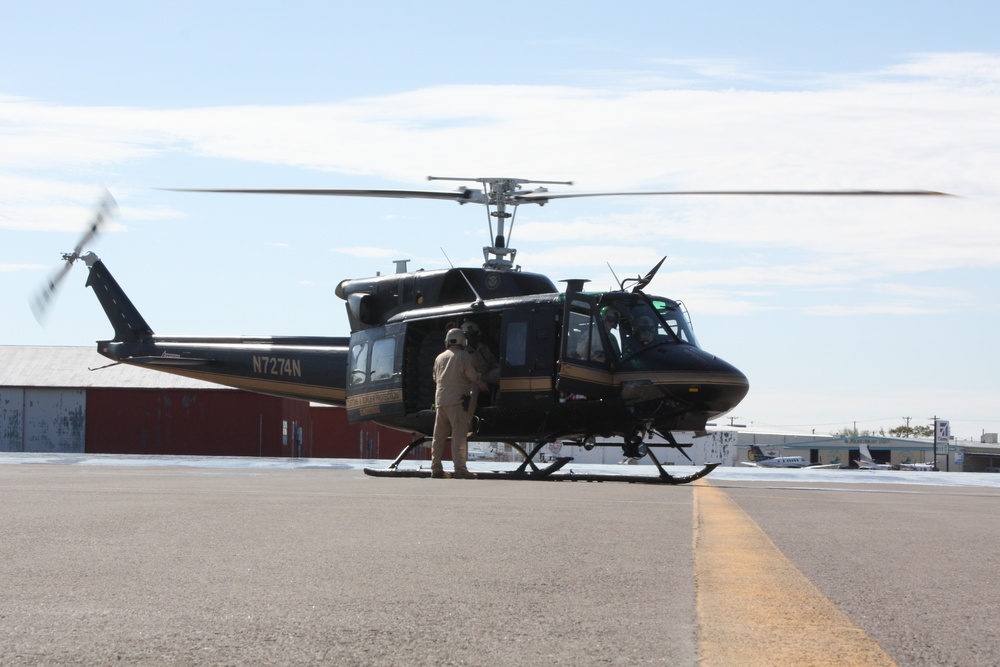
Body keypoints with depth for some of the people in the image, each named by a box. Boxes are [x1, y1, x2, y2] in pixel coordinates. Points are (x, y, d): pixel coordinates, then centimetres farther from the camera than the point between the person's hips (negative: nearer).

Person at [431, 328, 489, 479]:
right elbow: (472, 376, -6)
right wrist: (483, 386, 10)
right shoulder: (463, 356, -3)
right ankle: (460, 468, -14)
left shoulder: (440, 357, 16)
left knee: (439, 435, 10)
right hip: (456, 400, -6)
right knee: (459, 434, -8)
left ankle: (436, 468, 10)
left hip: (440, 399, 6)